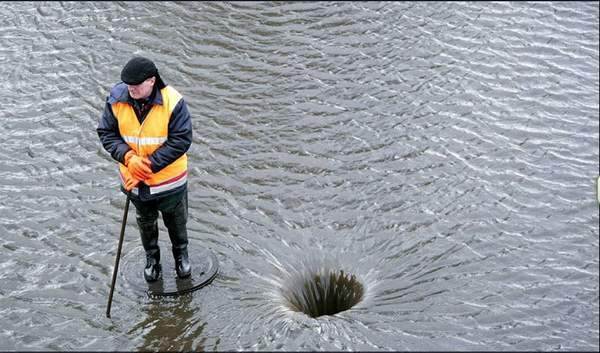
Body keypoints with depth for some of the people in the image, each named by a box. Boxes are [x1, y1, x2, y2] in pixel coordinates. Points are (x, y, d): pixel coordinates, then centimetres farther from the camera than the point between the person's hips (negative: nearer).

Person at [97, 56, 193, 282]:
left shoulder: (173, 102, -26)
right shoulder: (116, 100, -16)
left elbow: (181, 141, -23)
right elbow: (106, 133, -7)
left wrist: (150, 164, -26)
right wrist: (128, 157, -24)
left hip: (169, 178, -2)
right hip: (134, 179, 2)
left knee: (176, 220, 21)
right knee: (145, 221, 23)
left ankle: (181, 253, 48)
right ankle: (151, 257, 48)